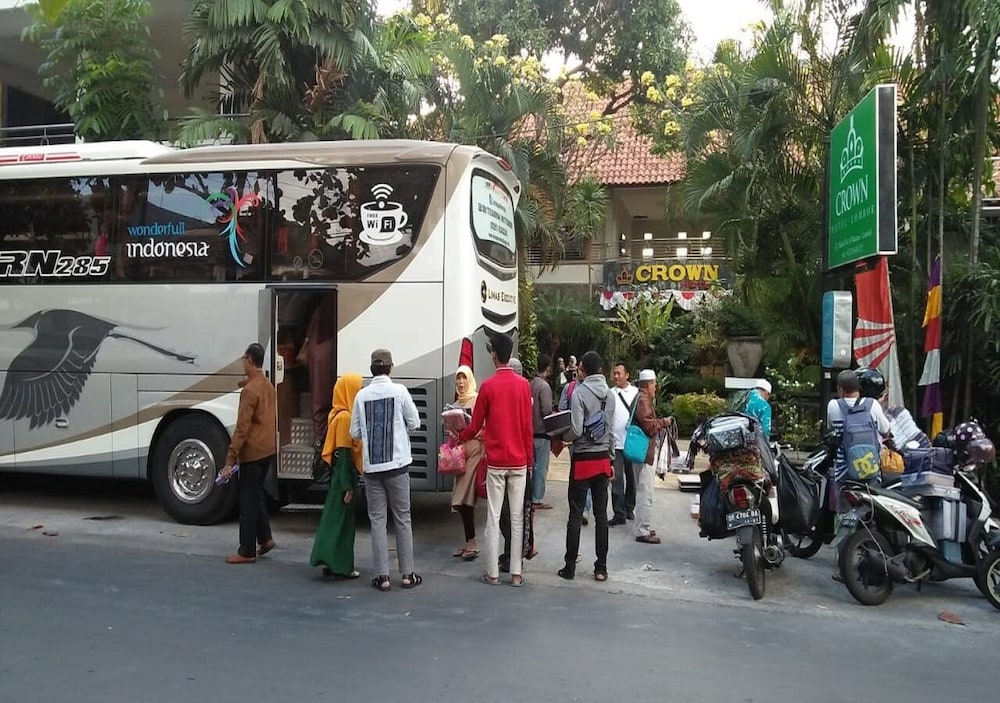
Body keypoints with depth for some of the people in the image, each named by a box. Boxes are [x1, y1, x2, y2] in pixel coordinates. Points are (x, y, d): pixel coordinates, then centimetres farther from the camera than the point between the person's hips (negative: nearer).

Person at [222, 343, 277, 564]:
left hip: (252, 452, -9)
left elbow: (242, 429, -20)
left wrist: (230, 461, -19)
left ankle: (247, 552, 7)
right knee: (257, 494, 21)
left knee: (248, 500, 0)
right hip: (268, 449, 9)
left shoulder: (250, 390, -18)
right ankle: (265, 538, 22)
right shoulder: (269, 386, 9)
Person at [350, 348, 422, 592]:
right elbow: (414, 423, -1)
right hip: (396, 463, -1)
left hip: (371, 465, 1)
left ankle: (382, 576, 8)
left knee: (377, 519, 8)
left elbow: (355, 432, 1)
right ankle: (407, 574, 13)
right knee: (402, 518, 8)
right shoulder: (399, 391, -6)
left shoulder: (362, 395, -2)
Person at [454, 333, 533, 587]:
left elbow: (476, 425, 0)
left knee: (493, 517, 3)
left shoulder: (488, 385, -7)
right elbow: (528, 426, 2)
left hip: (496, 461, -2)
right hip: (519, 461, 2)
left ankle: (492, 572, 8)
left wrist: (459, 437, 20)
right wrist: (529, 457, 13)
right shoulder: (523, 384, 0)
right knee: (517, 517, 6)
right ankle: (516, 572, 10)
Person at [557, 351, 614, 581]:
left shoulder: (579, 393, -13)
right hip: (603, 459, 5)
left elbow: (576, 430, -18)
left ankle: (570, 566, 8)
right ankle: (601, 567, 13)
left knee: (576, 514, 2)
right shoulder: (610, 394, 6)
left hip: (583, 459, -5)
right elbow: (611, 430, 12)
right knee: (601, 513, 8)